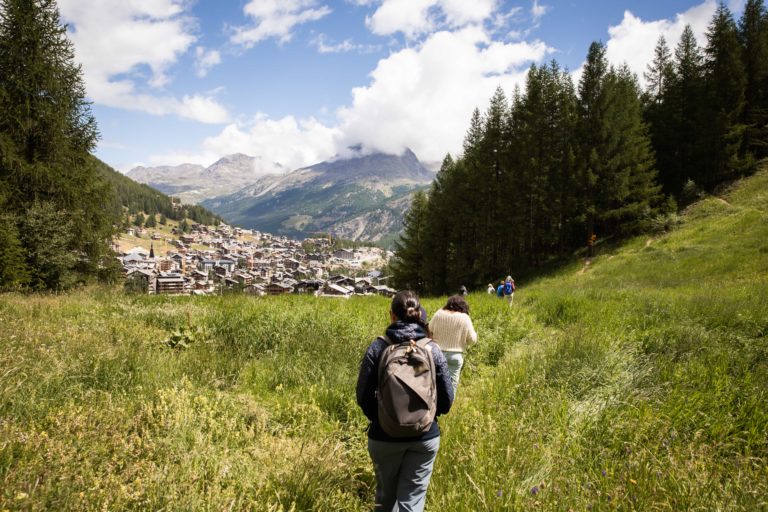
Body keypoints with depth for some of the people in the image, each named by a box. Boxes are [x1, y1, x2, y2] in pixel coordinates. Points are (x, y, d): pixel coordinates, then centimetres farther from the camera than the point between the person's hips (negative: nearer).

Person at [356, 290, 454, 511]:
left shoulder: (378, 347, -10)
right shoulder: (433, 349, -7)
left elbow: (363, 396, -8)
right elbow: (447, 399, -5)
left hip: (385, 436, 0)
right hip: (425, 436, 0)